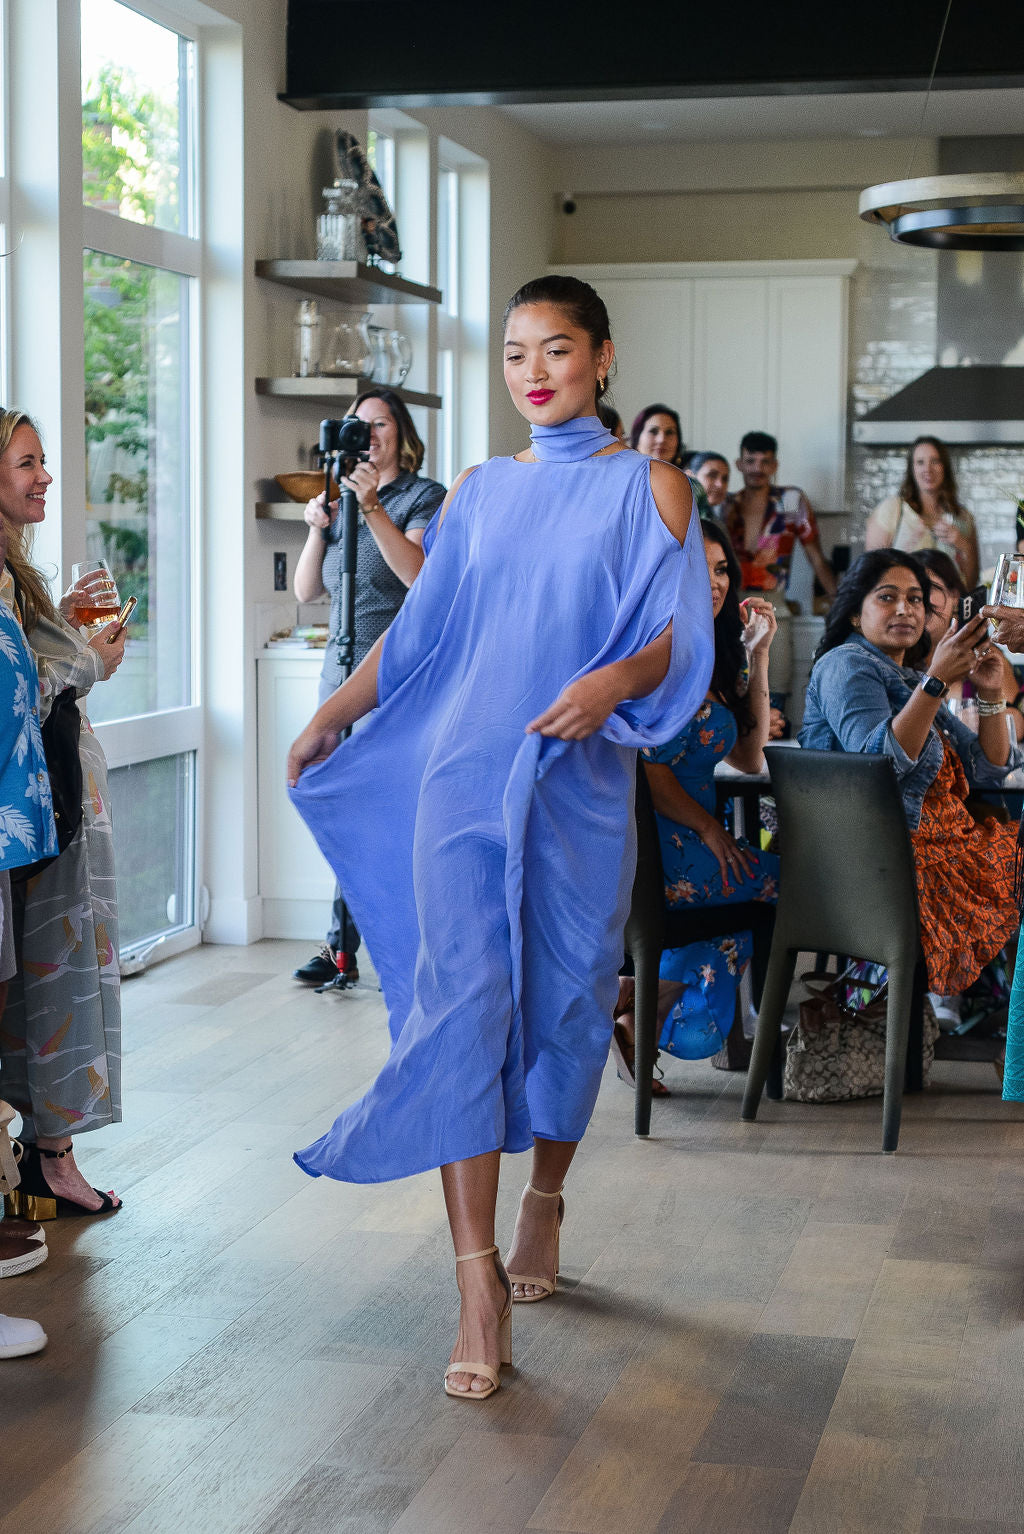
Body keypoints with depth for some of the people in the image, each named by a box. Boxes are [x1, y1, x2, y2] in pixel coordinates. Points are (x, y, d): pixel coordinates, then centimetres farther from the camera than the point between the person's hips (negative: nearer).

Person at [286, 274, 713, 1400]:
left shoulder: (649, 488, 4)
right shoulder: (478, 491, 13)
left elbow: (681, 636, -4)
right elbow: (420, 629, 19)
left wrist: (613, 681, -23)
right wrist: (333, 712, 16)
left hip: (578, 785, -1)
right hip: (461, 774, 1)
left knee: (567, 999, 6)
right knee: (460, 996, -10)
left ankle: (543, 1202, 33)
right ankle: (480, 1283, -10)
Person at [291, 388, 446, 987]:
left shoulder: (425, 496, 0)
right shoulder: (343, 499, 18)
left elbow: (418, 572, -16)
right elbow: (307, 591, 15)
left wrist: (372, 508, -21)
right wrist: (318, 528, 0)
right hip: (342, 668, 6)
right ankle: (343, 949, 9)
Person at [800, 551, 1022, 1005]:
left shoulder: (910, 680, 24)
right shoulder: (846, 665, -1)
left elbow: (987, 771, 21)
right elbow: (879, 760, -20)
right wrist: (936, 681, -23)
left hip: (948, 844, 10)